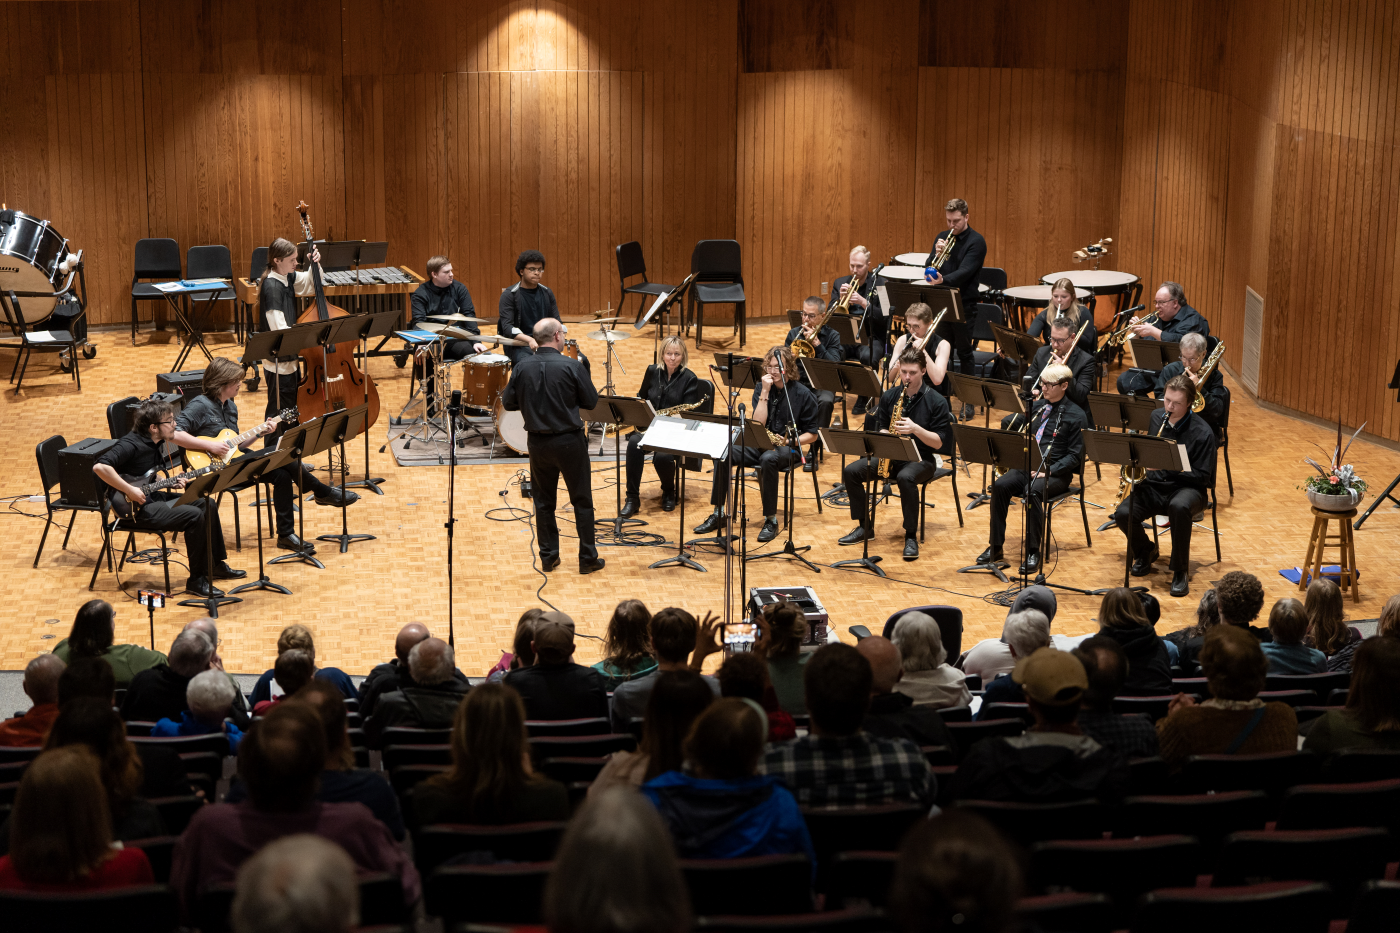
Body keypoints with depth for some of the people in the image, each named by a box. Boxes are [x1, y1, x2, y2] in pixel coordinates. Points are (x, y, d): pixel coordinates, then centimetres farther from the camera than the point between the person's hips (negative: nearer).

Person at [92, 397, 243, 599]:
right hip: (135, 507, -10)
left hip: (154, 497, 10)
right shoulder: (131, 445, -21)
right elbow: (100, 467, -34)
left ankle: (216, 565, 20)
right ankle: (196, 580, -14)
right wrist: (130, 490, -31)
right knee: (194, 516, -23)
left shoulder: (157, 443, 8)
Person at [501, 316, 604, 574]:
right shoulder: (570, 366, -15)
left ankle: (548, 557, 20)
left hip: (538, 442, 3)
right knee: (581, 501, 8)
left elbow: (508, 403, 3)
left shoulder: (522, 367, -6)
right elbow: (591, 401, -7)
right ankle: (588, 558, 12)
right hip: (570, 441, -3)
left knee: (543, 501, 15)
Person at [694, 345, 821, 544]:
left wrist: (790, 441, -19)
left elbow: (812, 434, -2)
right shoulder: (761, 388, 6)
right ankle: (718, 514, -14)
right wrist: (765, 392, -12)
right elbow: (757, 424, -7)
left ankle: (771, 520, -29)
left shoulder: (803, 395, -4)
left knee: (768, 459, -39)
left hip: (787, 448, -4)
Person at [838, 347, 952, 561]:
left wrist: (915, 428, -25)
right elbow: (881, 428, 13)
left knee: (905, 477, -39)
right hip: (891, 455, 5)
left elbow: (938, 442, -10)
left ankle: (911, 536, -27)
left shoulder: (936, 401, -7)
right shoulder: (889, 397, 7)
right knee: (850, 471, -17)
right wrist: (886, 436, -11)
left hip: (921, 458, -5)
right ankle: (865, 527, -4)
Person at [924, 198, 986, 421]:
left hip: (964, 303, -5)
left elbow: (965, 272, -20)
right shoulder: (943, 238, 10)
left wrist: (943, 280, -37)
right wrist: (936, 253, -15)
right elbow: (929, 269, 5)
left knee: (964, 351, 1)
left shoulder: (976, 242, -8)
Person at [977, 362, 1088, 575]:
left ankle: (1033, 552, -28)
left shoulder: (1076, 415, -2)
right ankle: (996, 546, -18)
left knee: (1033, 491, -36)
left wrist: (1049, 470, -17)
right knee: (1000, 485, -25)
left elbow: (1074, 456, -6)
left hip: (1055, 472, -5)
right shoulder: (1036, 406, 15)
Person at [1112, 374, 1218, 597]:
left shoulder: (1203, 433, -9)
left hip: (1185, 487, -4)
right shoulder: (1154, 418, 7)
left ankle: (1181, 571, -24)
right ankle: (1145, 552, 8)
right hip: (1153, 485, 4)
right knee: (1123, 513, -27)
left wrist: (1171, 465, -22)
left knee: (1180, 507, -42)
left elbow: (1202, 477, -10)